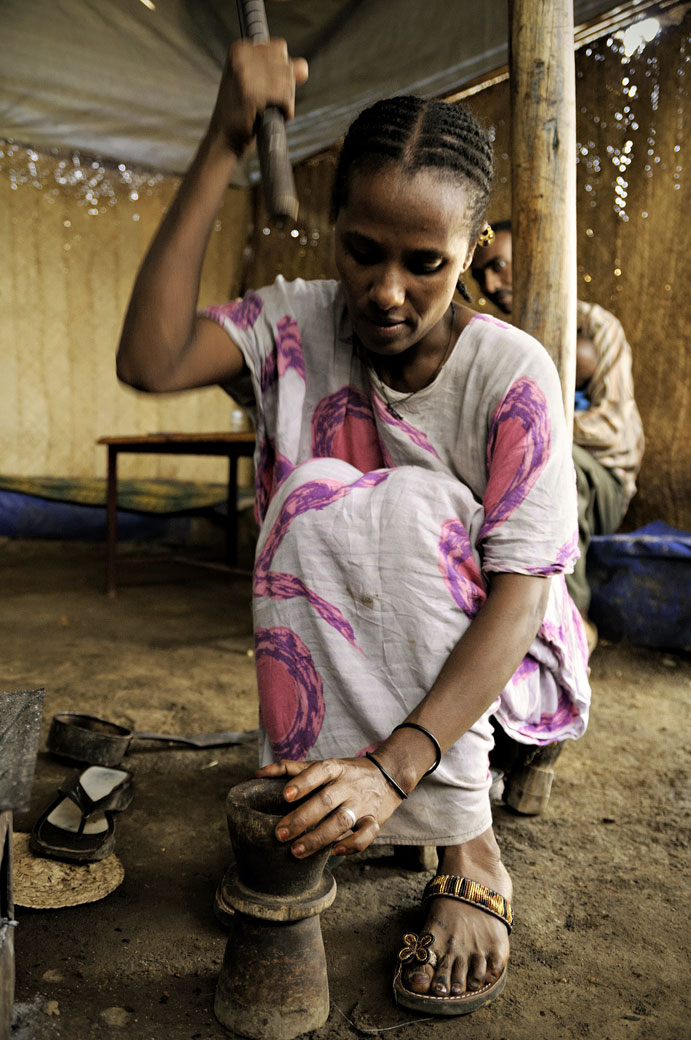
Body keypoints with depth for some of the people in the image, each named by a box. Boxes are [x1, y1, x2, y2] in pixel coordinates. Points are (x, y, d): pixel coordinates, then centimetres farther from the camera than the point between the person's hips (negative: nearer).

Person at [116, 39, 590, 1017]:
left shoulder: (511, 371, -19)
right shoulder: (301, 324, -9)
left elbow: (519, 596, -25)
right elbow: (149, 363, -27)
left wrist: (394, 765, -38)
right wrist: (222, 147, -28)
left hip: (493, 657, -2)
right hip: (339, 654, 3)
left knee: (412, 501, -29)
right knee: (318, 492, -26)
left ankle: (470, 857, -19)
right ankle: (469, 854, -13)